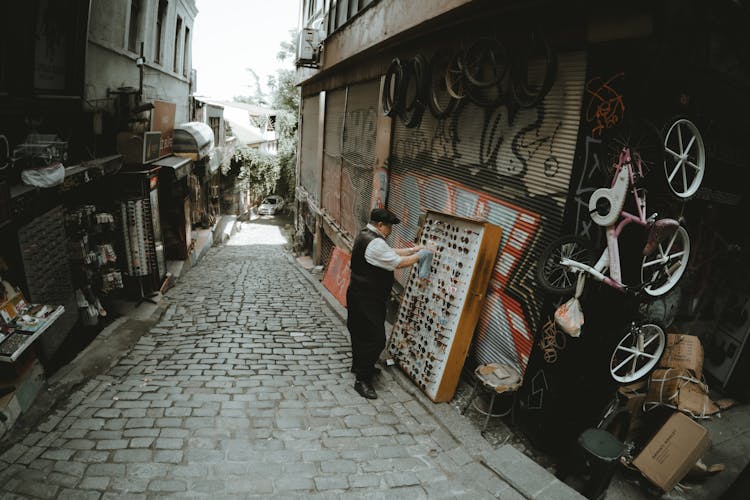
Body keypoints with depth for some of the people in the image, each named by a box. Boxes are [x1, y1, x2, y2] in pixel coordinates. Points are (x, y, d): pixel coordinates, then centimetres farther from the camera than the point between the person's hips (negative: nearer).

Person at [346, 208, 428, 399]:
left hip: (360, 296, 11)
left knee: (361, 333, 24)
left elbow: (391, 252, 14)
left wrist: (412, 249, 8)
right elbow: (398, 263, -21)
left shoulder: (365, 236, 10)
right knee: (375, 339, -5)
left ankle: (359, 365, 41)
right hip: (368, 301, -11)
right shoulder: (374, 243, -24)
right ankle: (362, 380, 3)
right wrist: (418, 256, -7)